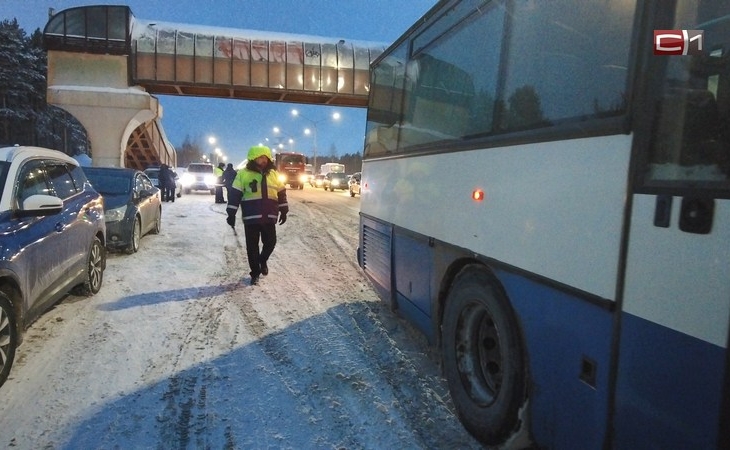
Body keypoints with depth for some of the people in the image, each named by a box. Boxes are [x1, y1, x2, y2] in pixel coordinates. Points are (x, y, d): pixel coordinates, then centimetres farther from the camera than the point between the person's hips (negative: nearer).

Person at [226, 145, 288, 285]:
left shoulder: (273, 173, 8)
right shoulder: (244, 174, -3)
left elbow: (281, 192, 16)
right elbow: (235, 194, -3)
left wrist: (283, 211, 16)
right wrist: (231, 214, -7)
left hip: (269, 217, 3)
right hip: (251, 217, -3)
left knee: (270, 242, 6)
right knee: (252, 246, 3)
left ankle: (263, 261, 36)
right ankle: (255, 273, 17)